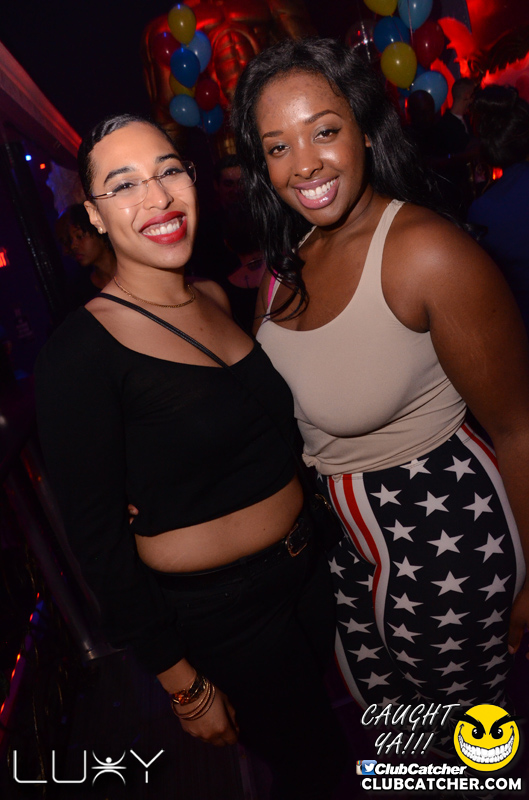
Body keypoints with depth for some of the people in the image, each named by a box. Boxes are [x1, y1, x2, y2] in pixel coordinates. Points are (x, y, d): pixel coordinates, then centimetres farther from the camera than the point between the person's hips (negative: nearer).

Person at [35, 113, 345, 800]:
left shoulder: (220, 298, 1)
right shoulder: (81, 352, -21)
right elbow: (98, 538, -17)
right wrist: (185, 684, -12)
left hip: (307, 564, 6)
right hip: (220, 611, -6)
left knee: (315, 723, 28)